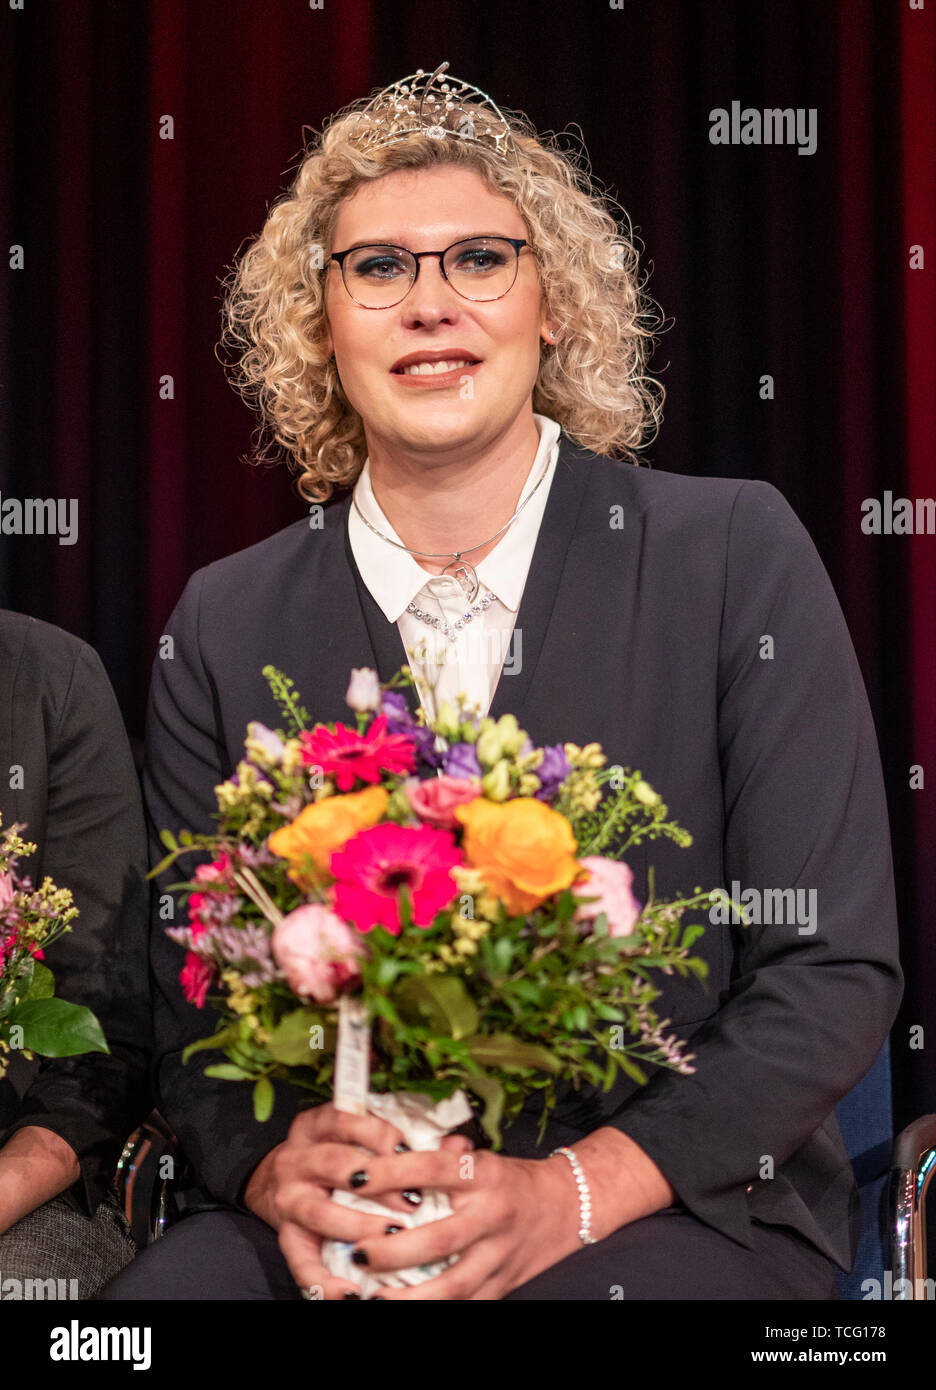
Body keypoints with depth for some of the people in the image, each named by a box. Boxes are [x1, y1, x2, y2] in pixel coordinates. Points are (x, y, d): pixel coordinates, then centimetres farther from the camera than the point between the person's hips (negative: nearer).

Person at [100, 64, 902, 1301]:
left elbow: (838, 974, -4)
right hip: (341, 1216, 3)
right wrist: (275, 1168, -14)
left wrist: (571, 1193, -15)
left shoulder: (735, 556, -1)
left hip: (687, 1204, -2)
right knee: (161, 1289, -26)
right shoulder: (228, 627, 6)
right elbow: (190, 1003, 8)